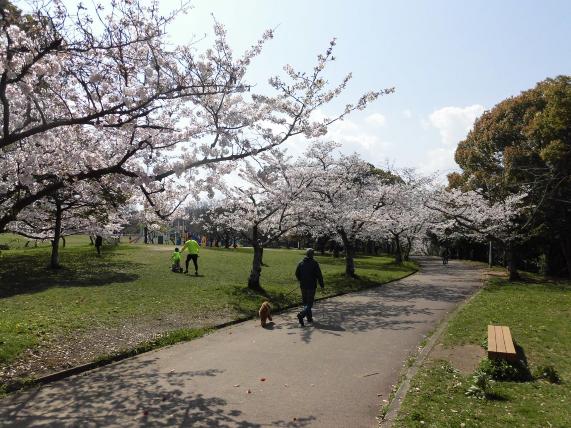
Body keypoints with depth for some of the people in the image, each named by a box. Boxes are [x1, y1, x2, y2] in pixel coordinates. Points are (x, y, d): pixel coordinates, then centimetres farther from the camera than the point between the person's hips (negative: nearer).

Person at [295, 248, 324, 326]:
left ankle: (309, 318, 21)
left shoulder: (301, 263, 3)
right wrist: (321, 285, 1)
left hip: (303, 286, 5)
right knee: (309, 303, -2)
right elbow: (319, 275, -10)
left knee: (305, 303, 15)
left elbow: (297, 274, 10)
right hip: (311, 287, -5)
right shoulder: (314, 263, -11)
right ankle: (301, 315, -23)